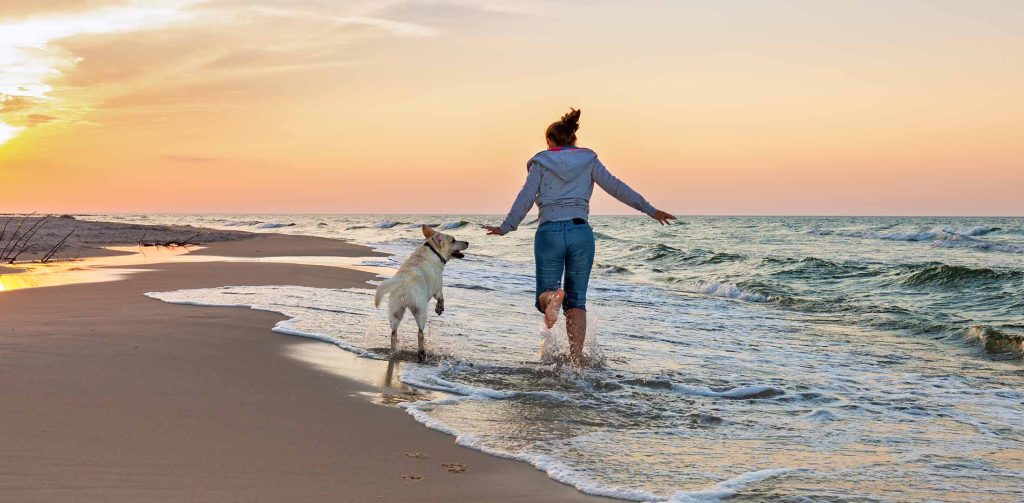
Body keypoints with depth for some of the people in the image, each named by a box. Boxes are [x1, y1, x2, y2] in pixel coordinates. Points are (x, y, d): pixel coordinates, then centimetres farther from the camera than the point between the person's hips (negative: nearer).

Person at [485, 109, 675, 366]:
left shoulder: (541, 163, 9)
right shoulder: (588, 160, 12)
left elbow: (526, 198, 0)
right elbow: (616, 187, 6)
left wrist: (505, 228, 6)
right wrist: (649, 209, 9)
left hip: (549, 232, -1)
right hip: (581, 232, 1)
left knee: (545, 294, 8)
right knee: (576, 300, 10)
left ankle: (552, 298, -31)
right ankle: (576, 359, -5)